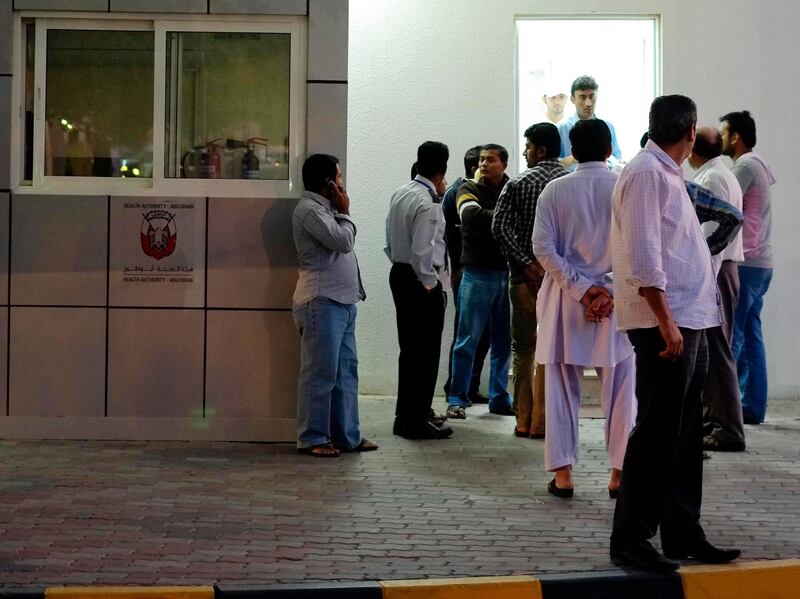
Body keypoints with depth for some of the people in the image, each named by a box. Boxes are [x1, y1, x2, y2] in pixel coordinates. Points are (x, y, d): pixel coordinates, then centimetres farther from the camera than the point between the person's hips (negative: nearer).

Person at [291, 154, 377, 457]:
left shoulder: (325, 208, 21)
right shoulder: (309, 209, -11)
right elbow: (343, 241, -15)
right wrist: (345, 213, -4)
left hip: (342, 301, 10)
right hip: (322, 301, -10)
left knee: (346, 370, 10)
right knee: (320, 373, -6)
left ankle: (347, 435, 16)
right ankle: (313, 438, 0)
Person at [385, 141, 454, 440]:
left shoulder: (400, 193, 7)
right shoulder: (428, 204, -19)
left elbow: (391, 239, 13)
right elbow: (422, 251, -23)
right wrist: (430, 284, -12)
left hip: (399, 273, 9)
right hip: (421, 281, -9)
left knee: (409, 349, 16)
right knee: (426, 352, 0)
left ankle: (404, 418, 23)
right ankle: (417, 422, 4)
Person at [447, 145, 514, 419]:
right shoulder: (469, 189, 1)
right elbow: (472, 215, -19)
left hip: (507, 273, 3)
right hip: (478, 274, -3)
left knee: (502, 341, 11)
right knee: (467, 340, 0)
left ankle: (500, 398, 20)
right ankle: (457, 399, 7)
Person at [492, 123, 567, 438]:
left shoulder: (519, 183, -2)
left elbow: (500, 227, -13)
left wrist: (526, 263, -11)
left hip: (526, 275, 0)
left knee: (523, 349, 10)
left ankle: (524, 420, 12)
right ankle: (543, 421, 6)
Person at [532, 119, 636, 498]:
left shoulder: (555, 190, 0)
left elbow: (543, 247, -7)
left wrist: (581, 288, -7)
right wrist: (613, 292, -10)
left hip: (565, 299, 1)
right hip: (616, 296, -1)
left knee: (562, 388, 8)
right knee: (620, 390, 7)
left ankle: (562, 473, 8)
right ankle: (619, 473, 9)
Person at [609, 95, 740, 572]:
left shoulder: (668, 175, 18)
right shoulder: (646, 173, -11)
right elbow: (643, 256, -18)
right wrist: (666, 322, -22)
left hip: (690, 322, 10)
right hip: (666, 324, -10)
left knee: (686, 436, 13)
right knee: (657, 435, -6)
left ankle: (683, 533, 21)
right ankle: (630, 540, 1)